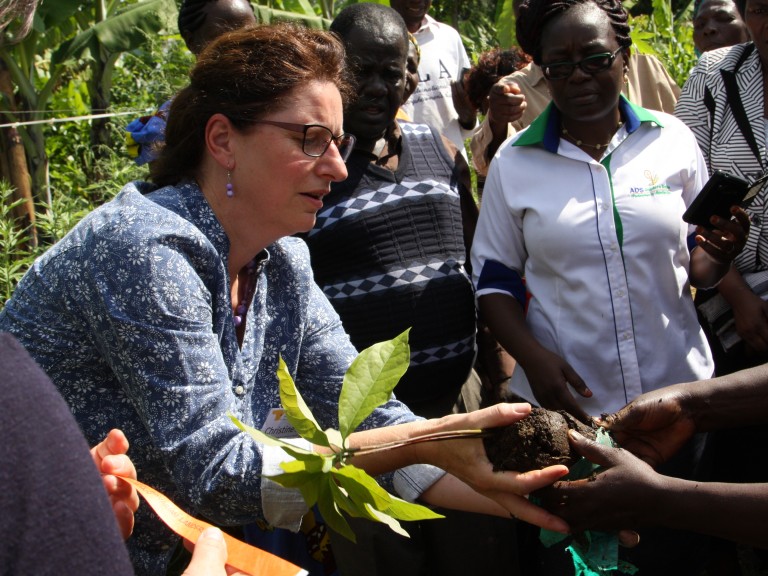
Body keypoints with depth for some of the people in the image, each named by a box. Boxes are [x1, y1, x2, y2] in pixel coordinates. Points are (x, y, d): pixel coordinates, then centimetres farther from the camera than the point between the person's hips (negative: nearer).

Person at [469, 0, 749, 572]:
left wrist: (718, 254, -14)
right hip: (566, 400, -1)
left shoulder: (672, 139, 1)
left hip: (676, 391, 1)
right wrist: (532, 357, -13)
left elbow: (696, 265, 9)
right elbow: (493, 278, 3)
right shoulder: (514, 162, -1)